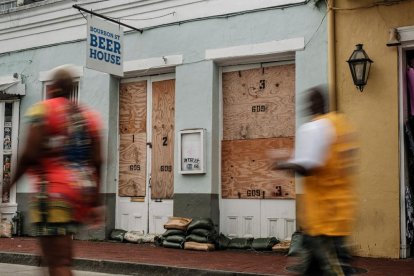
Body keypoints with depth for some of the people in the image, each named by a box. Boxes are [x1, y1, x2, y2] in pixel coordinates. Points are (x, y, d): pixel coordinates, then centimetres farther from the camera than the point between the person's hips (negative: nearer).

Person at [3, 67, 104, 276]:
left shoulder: (43, 110, -5)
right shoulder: (88, 115, 13)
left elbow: (30, 154, -14)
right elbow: (97, 161, 9)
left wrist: (10, 183, 0)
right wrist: (95, 202, 13)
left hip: (54, 193, -7)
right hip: (83, 192, 8)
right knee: (62, 257, 25)